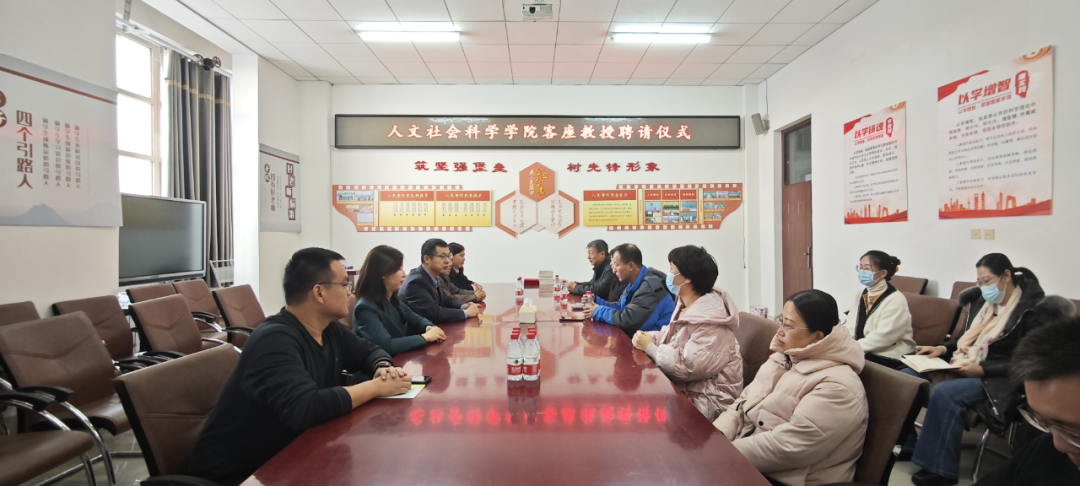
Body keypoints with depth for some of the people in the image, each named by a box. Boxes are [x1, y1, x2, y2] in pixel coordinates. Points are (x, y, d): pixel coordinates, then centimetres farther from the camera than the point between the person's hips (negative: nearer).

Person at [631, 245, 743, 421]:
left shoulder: (710, 320, -25)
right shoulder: (686, 305, 5)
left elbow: (688, 367, -28)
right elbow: (671, 336, 13)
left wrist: (650, 347, -18)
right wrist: (650, 337, -8)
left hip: (707, 400, -8)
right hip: (685, 387, 8)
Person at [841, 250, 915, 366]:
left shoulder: (895, 300, -12)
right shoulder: (862, 295, 10)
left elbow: (882, 337, -21)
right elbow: (850, 326, 5)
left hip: (890, 358, -6)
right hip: (863, 353, 6)